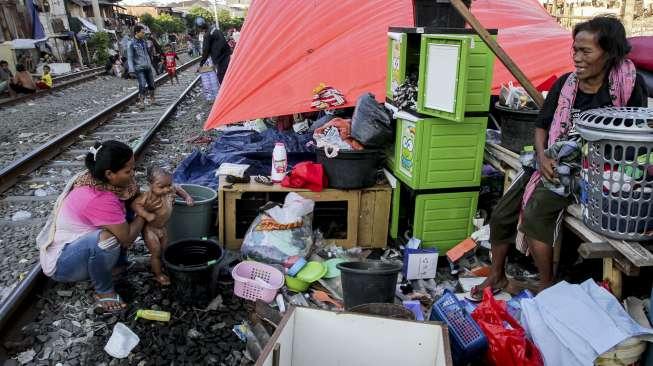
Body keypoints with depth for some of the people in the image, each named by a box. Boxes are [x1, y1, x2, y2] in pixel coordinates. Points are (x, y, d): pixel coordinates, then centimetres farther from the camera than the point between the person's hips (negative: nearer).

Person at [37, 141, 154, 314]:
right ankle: (104, 292, -12)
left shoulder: (96, 179, -10)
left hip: (68, 241, 9)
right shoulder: (101, 200, -34)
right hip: (60, 264, -9)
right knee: (106, 238, -36)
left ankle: (116, 263, 8)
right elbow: (127, 238, -24)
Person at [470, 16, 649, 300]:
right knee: (501, 215, -1)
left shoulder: (628, 82, -8)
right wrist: (542, 156, -11)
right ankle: (497, 276, 23)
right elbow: (542, 125, 9)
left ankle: (547, 288, -9)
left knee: (537, 211, -28)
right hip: (553, 162, 5)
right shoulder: (566, 83, 3)